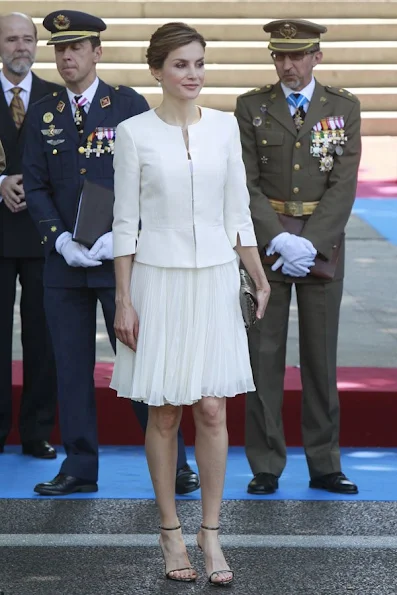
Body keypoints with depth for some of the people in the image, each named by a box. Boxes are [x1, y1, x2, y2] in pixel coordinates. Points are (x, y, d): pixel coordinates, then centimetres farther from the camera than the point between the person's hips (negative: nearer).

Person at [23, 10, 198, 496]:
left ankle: (172, 463, 6)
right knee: (71, 367, 6)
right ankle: (80, 468, 14)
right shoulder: (43, 116, 9)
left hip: (122, 257, -3)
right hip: (64, 260, 3)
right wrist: (61, 239, -8)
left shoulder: (130, 106, 0)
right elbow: (36, 187, 7)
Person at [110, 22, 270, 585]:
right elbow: (126, 222, -2)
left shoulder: (224, 126, 4)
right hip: (158, 279, -2)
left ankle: (210, 534, 7)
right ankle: (171, 532, 15)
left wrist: (261, 280, 8)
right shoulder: (134, 132, -3)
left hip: (215, 279, 2)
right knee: (164, 413, 4)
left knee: (212, 411, -1)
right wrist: (124, 301, -4)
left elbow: (238, 211, 9)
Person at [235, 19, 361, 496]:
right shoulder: (251, 107, 3)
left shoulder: (344, 107, 4)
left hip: (321, 247, 0)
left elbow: (343, 185, -4)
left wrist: (310, 243, -14)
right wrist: (279, 240, -15)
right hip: (264, 246, 0)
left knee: (321, 358, 6)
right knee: (263, 359, 1)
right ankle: (266, 466, 7)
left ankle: (324, 465, 12)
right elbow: (246, 184, -2)